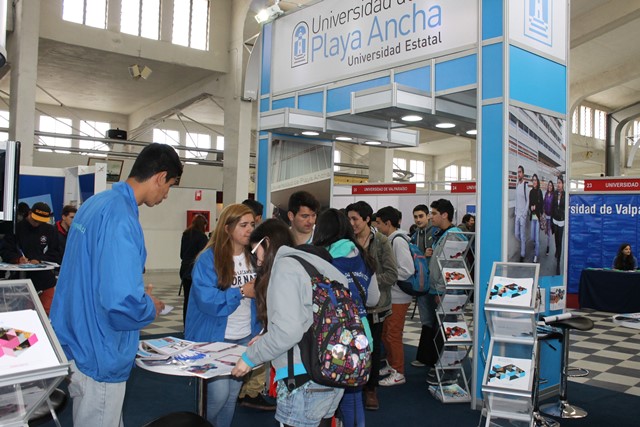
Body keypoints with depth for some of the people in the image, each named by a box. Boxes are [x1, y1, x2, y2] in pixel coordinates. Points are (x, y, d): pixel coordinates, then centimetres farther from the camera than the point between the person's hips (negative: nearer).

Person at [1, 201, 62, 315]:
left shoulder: (50, 230, 5)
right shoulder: (16, 228, 1)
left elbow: (57, 255, 2)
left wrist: (40, 261, -16)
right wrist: (18, 259, -23)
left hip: (45, 281, 1)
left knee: (47, 313, 5)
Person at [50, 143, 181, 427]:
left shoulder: (94, 203, 5)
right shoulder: (122, 219, -26)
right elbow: (122, 304, -33)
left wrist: (138, 291, 14)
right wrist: (151, 308, -13)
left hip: (74, 340, 9)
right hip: (98, 358, -9)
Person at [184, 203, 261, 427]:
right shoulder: (209, 258, -14)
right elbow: (206, 299, -23)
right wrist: (241, 292, -19)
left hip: (246, 337, 5)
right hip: (215, 337, -5)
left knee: (232, 396, 15)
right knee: (218, 395, -7)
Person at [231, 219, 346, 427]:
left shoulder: (284, 266, -9)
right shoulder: (310, 262, 17)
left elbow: (287, 331, -20)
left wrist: (250, 357, -6)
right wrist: (266, 339, 18)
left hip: (306, 380, -9)